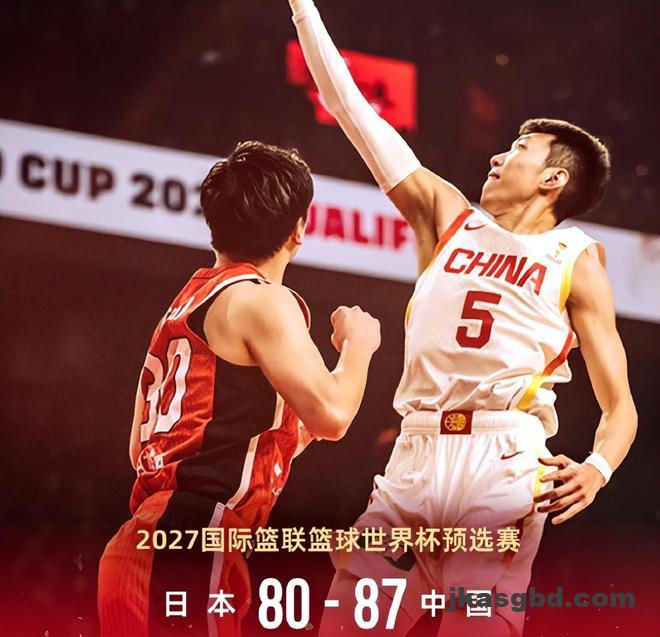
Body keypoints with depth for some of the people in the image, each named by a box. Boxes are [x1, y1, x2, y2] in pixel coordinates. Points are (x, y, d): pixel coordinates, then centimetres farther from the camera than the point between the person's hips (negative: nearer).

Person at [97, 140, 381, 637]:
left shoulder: (191, 300, 21)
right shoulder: (261, 299, -6)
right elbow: (331, 415, -14)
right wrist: (358, 343, 7)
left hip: (147, 550, 9)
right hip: (186, 557, -9)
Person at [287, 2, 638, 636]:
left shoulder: (576, 259, 8)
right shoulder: (447, 216, 18)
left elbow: (619, 404, 7)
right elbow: (354, 110, 17)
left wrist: (596, 469, -15)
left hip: (500, 468, -4)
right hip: (415, 460, 4)